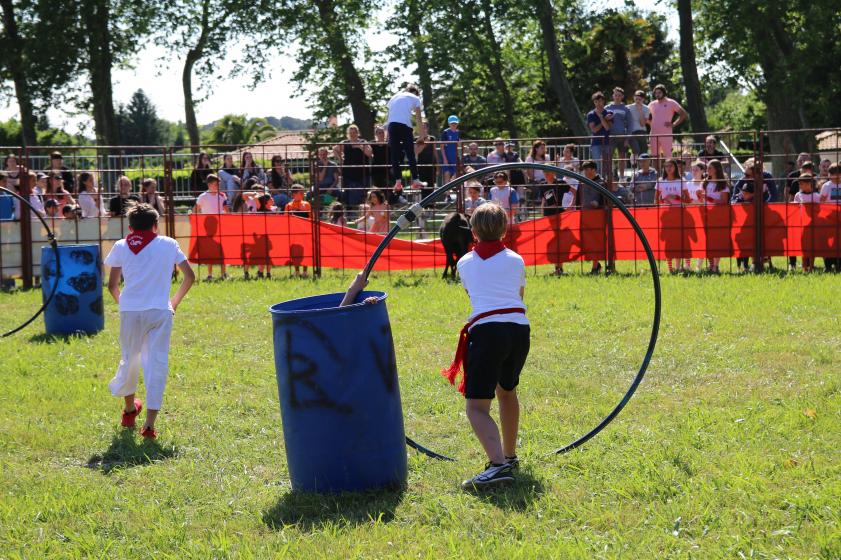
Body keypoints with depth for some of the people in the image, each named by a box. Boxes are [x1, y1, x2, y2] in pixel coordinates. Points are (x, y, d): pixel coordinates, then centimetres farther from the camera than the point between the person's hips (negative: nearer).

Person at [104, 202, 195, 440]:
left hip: (130, 311, 1)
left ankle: (129, 408, 41)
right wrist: (175, 302, 22)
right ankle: (149, 424, -12)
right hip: (160, 312, -1)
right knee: (157, 364, -1)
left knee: (129, 360, 20)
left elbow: (112, 285, 6)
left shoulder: (121, 246, 8)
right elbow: (189, 276, 10)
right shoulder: (168, 244, 9)